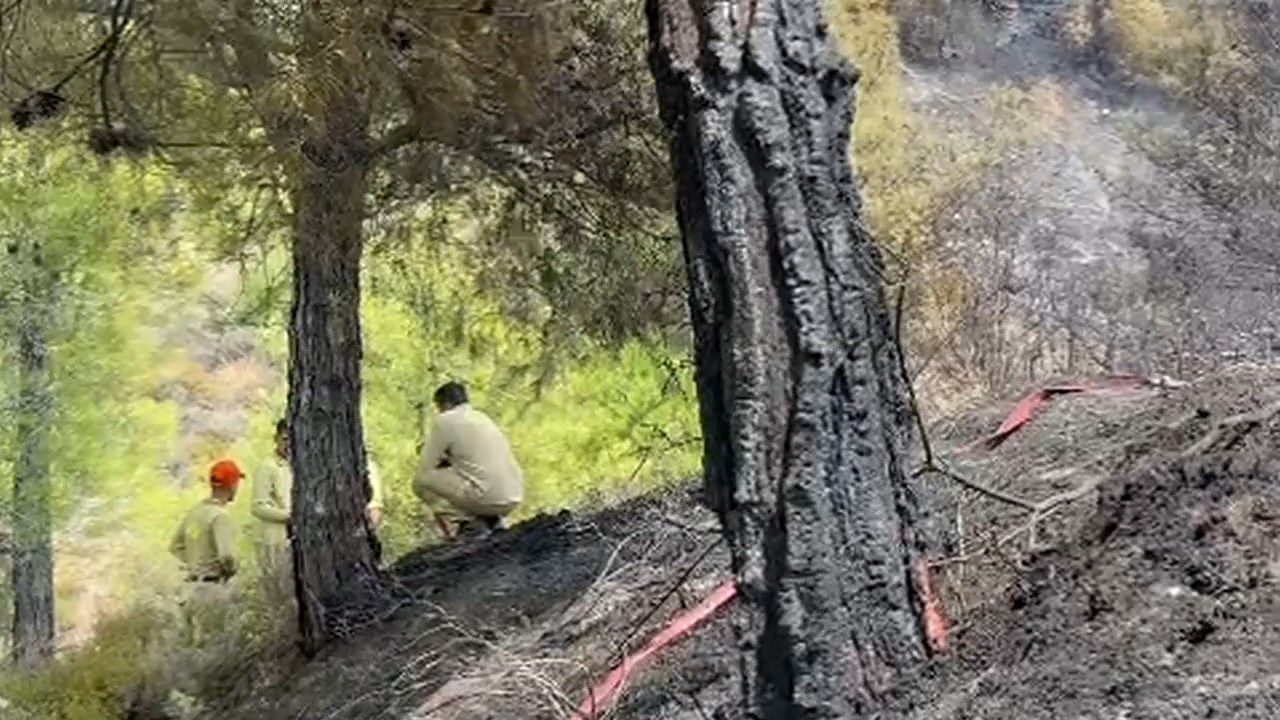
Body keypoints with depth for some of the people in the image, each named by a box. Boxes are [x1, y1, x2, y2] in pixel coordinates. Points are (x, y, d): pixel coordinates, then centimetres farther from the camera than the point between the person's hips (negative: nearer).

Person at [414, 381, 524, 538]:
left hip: (487, 499, -8)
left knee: (420, 480, 3)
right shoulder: (482, 417, 20)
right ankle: (490, 519, 12)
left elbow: (425, 467, 3)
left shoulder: (445, 420, -1)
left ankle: (472, 521, -4)